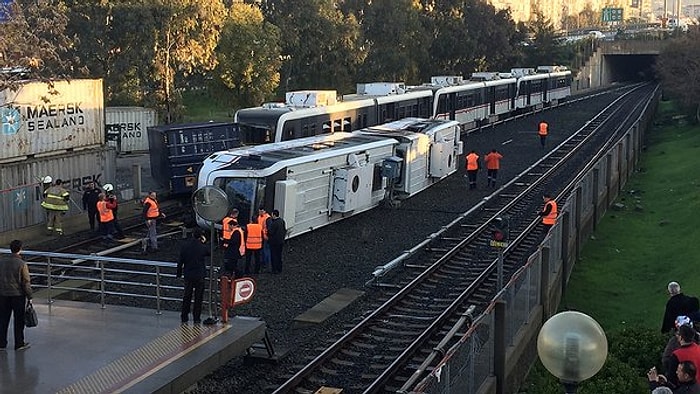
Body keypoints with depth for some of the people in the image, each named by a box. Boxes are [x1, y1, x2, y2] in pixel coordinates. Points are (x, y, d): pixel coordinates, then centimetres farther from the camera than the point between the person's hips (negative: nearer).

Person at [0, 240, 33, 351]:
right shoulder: (21, 264, -14)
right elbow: (26, 282, -12)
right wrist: (29, 297, -3)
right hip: (18, 295, -4)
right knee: (19, 320, 7)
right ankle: (19, 344, 13)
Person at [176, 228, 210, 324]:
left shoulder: (185, 246, -5)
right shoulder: (202, 247, -12)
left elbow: (180, 261, -1)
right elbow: (210, 253, 10)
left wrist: (179, 273, 10)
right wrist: (204, 242, 11)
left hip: (188, 275, 2)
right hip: (200, 275, -2)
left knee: (187, 296, 13)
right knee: (198, 297, 7)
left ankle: (184, 317, 17)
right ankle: (196, 318, 8)